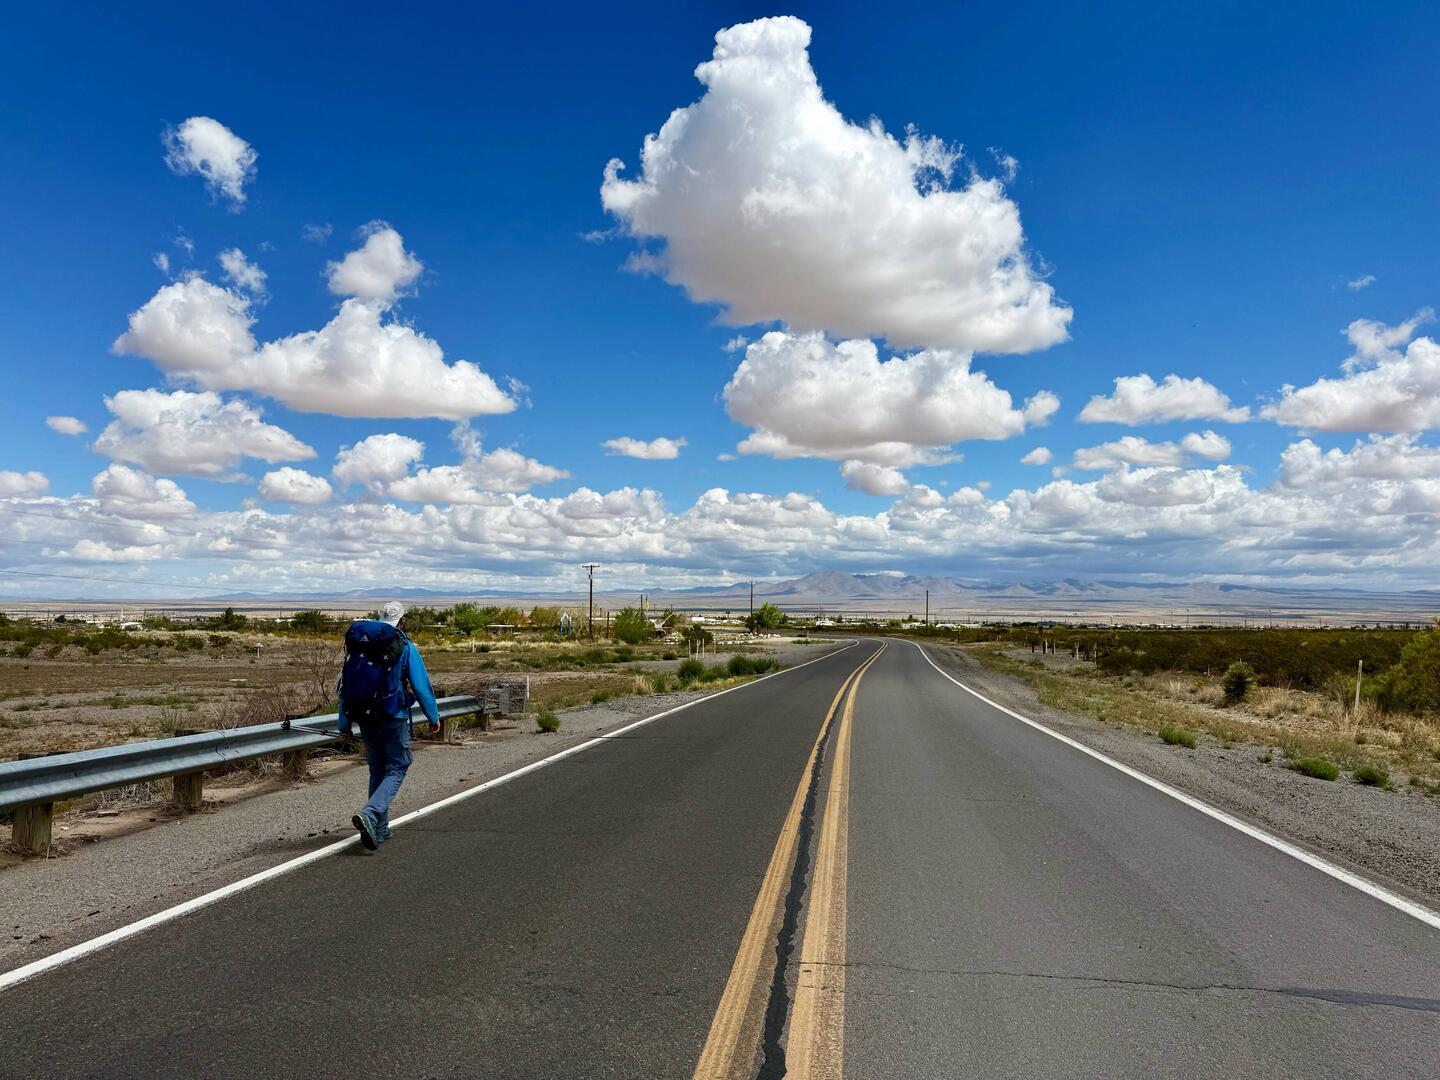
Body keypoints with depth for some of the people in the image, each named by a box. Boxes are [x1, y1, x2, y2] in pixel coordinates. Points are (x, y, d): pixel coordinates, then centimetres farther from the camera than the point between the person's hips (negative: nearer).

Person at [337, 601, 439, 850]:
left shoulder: (357, 644, 7)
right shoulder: (404, 646, -7)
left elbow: (345, 684, 10)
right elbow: (421, 685, -6)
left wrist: (344, 723, 16)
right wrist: (433, 717, 4)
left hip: (364, 718, 5)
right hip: (393, 717, -5)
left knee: (377, 770, 16)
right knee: (396, 769, 2)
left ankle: (380, 829, 20)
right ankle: (369, 815, -20)